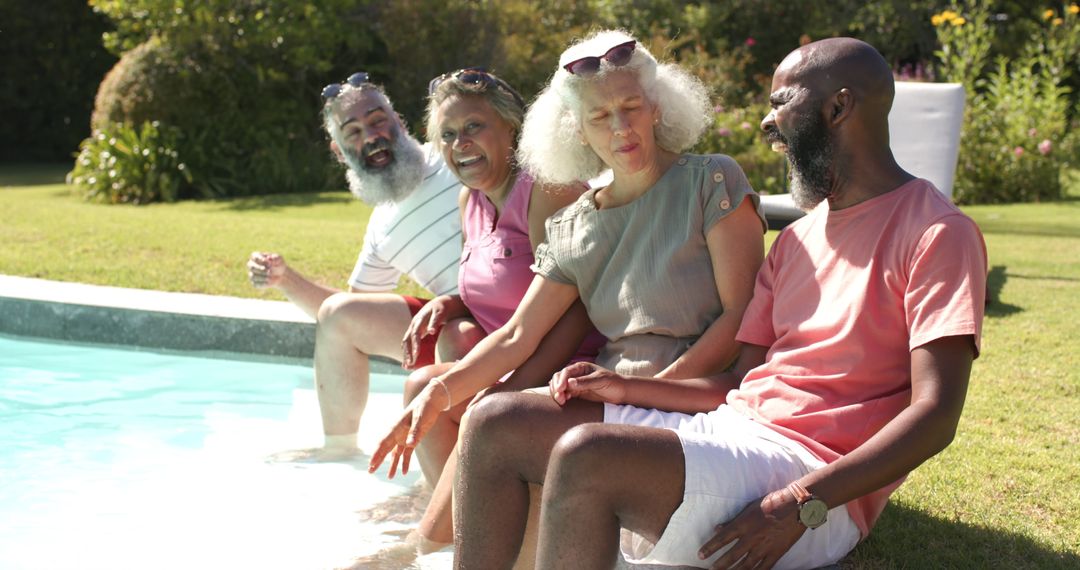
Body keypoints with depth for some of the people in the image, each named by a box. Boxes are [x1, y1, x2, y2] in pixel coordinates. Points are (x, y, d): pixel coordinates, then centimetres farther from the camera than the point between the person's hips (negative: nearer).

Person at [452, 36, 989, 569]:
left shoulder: (937, 233, -5)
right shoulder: (795, 239, 21)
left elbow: (935, 415, -15)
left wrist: (799, 506, -24)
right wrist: (628, 388, 2)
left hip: (819, 483, -8)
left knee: (587, 455, -31)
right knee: (496, 422, -3)